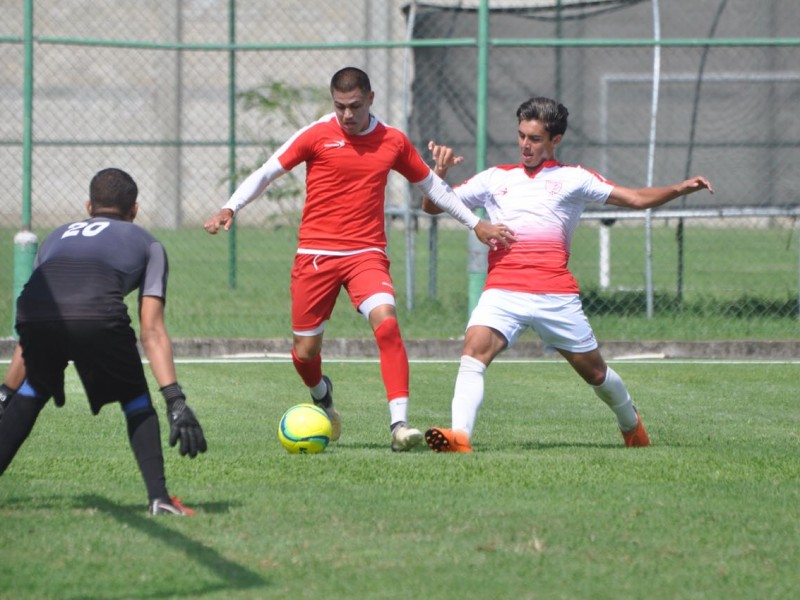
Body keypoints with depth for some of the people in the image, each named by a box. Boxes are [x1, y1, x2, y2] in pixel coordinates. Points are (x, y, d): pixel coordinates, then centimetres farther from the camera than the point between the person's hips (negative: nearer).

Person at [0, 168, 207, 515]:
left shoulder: (58, 236, 40)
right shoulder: (147, 244, 30)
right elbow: (152, 332, 18)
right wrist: (176, 401, 14)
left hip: (35, 315, 3)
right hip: (97, 314, -3)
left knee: (34, 391, 31)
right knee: (135, 401, 20)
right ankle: (158, 497, 8)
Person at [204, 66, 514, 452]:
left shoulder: (393, 142, 6)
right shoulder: (316, 135, -1)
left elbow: (431, 185, 19)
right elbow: (267, 173, 3)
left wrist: (475, 224, 20)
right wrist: (230, 209, -10)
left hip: (367, 253, 0)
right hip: (315, 255, 0)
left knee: (386, 323, -26)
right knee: (305, 351, 4)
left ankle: (400, 424, -28)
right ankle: (321, 396, 41)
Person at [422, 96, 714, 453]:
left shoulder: (573, 179, 14)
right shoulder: (495, 178, 19)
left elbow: (637, 199, 11)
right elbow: (432, 206, 20)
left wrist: (680, 189, -3)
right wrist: (440, 173, 2)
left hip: (556, 295, -1)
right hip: (502, 292, 1)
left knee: (594, 371, 9)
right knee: (474, 349, -26)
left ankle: (631, 424, 38)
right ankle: (459, 436, -38)